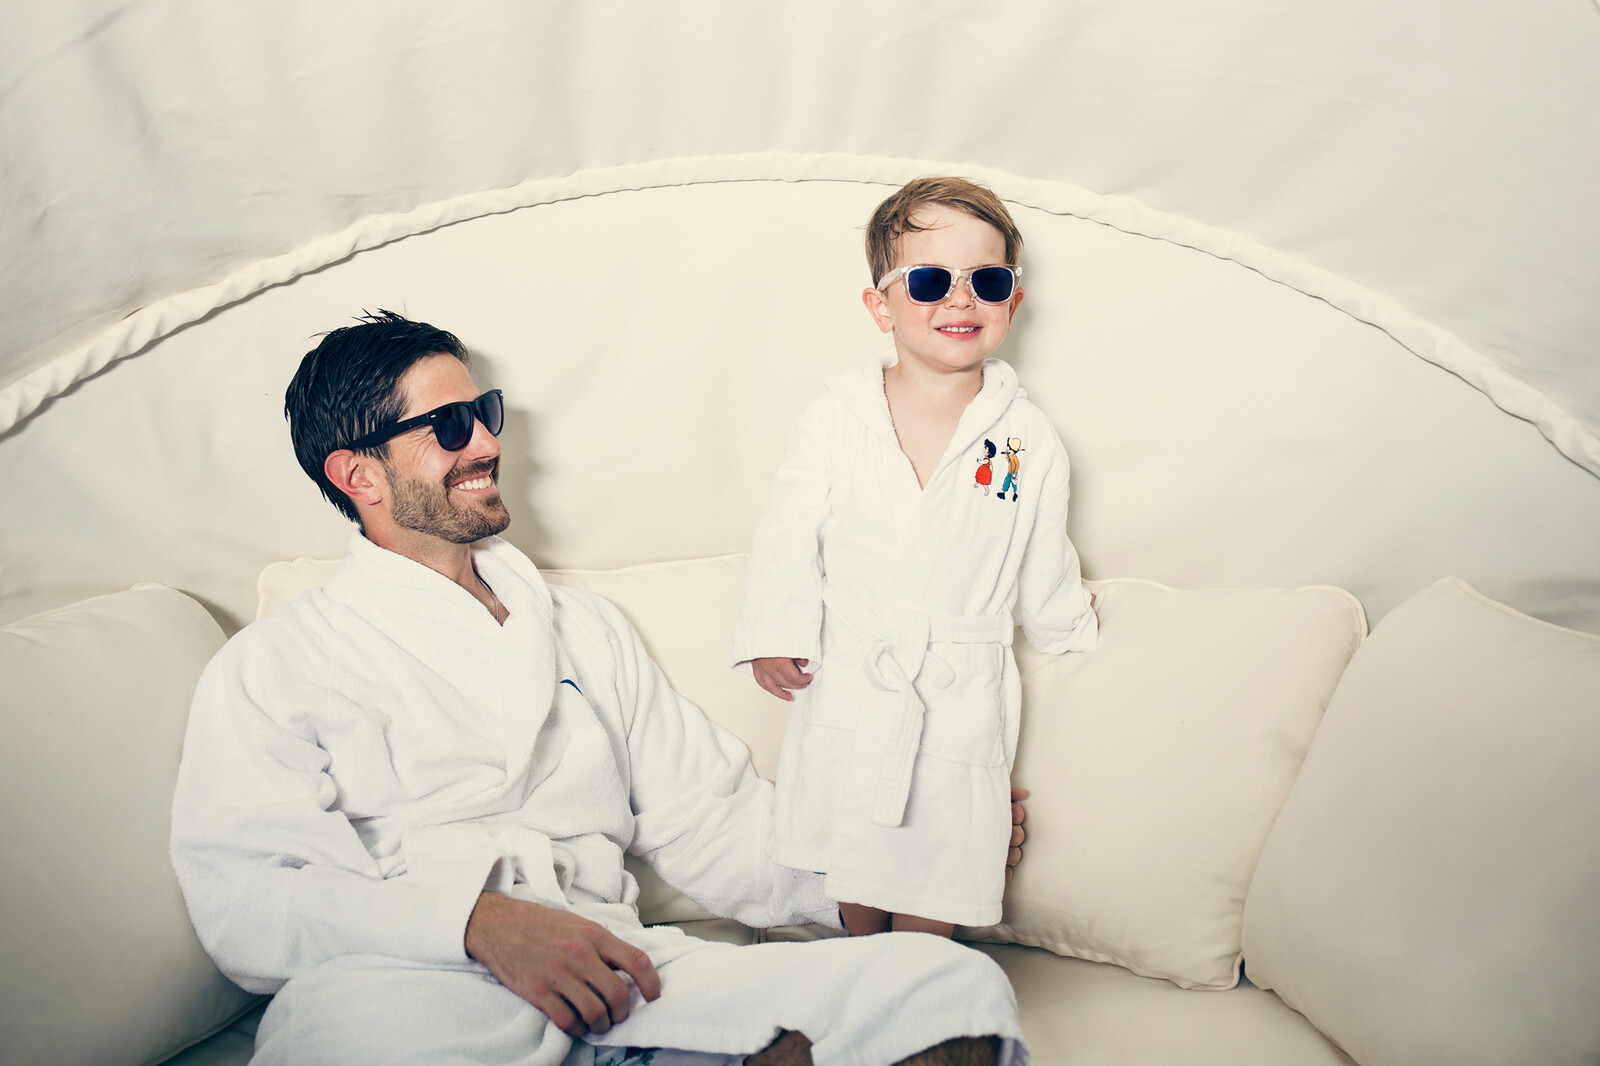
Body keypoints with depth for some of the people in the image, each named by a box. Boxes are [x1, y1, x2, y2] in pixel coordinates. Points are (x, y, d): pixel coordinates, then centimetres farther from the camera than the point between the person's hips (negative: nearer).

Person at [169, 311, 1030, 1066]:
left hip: (603, 975, 4)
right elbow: (242, 898, -3)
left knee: (957, 991, -21)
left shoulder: (586, 629, 27)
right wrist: (475, 921, -19)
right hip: (410, 988, -4)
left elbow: (704, 822, 22)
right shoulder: (272, 666, 12)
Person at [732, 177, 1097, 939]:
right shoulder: (834, 420, -6)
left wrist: (1067, 627, 22)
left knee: (936, 861, 7)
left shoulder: (1030, 440, -4)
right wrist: (773, 635, -11)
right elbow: (789, 534, -3)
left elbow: (1041, 563, 10)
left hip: (961, 696, 0)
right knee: (851, 851, 12)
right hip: (846, 683, 0)